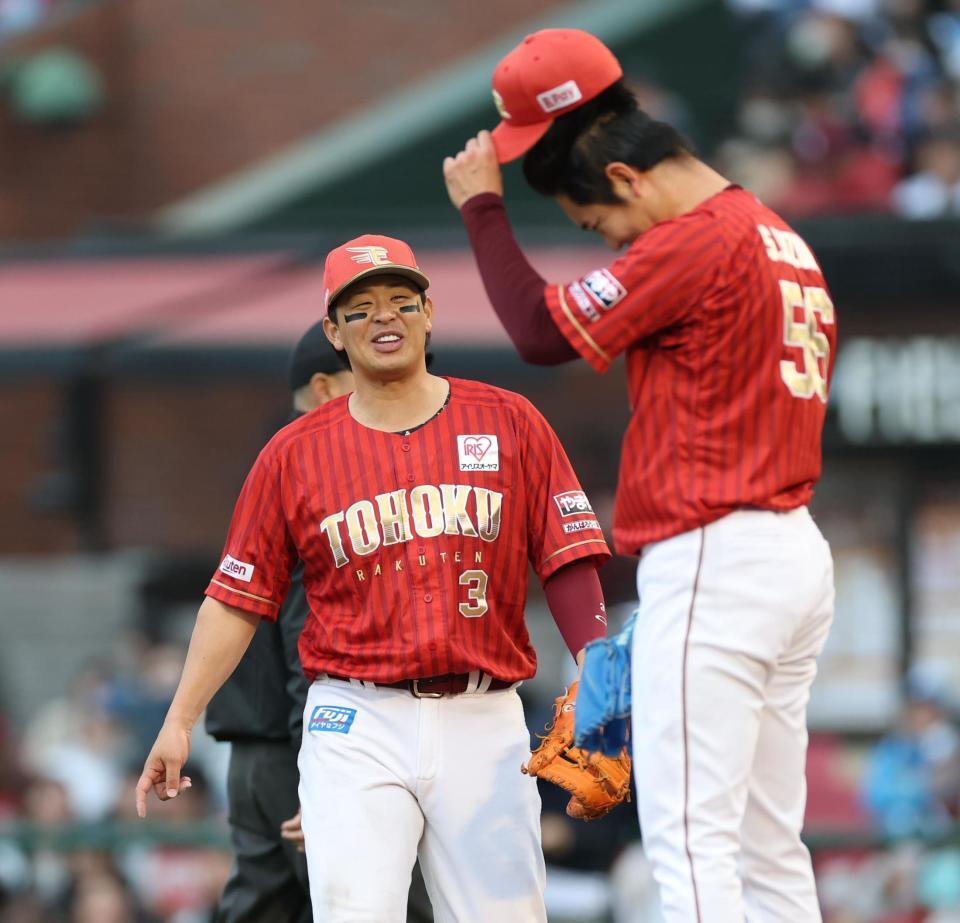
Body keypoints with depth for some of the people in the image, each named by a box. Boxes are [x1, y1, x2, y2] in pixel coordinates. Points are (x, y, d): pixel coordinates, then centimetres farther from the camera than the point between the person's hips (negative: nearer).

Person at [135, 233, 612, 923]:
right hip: (357, 726, -1)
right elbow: (238, 600, 9)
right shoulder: (294, 453, 7)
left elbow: (566, 562, 4)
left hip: (482, 719, 1)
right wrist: (179, 722, 2)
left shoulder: (508, 424, 7)